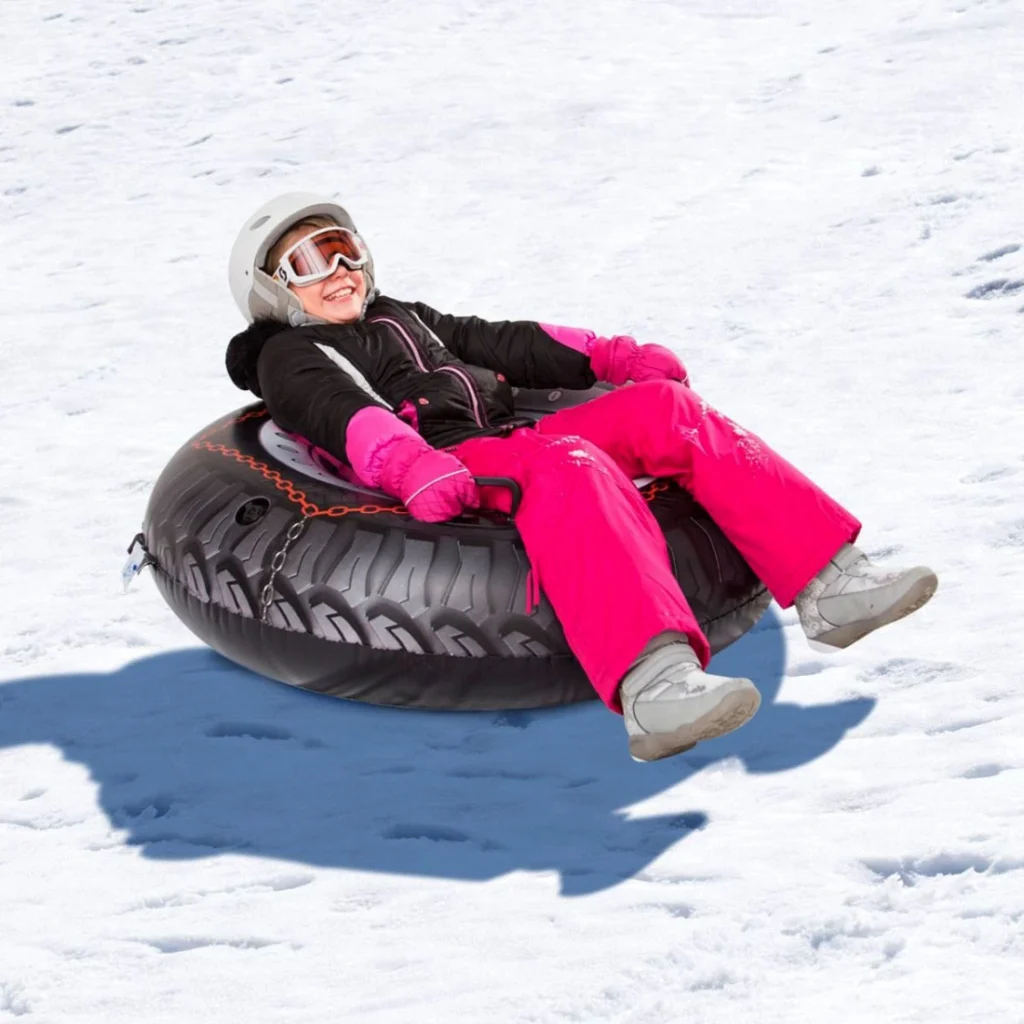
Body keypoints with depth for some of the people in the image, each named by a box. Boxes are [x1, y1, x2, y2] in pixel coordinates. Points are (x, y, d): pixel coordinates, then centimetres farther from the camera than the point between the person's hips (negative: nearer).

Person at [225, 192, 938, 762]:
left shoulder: (403, 318, 36)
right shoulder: (289, 358, 14)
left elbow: (505, 344, 31)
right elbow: (346, 417, -7)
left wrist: (612, 357, 18)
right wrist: (413, 467, -28)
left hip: (518, 444, 8)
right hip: (450, 472, -7)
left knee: (663, 404, -12)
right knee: (568, 466, -37)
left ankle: (826, 583, -20)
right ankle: (650, 685, -59)